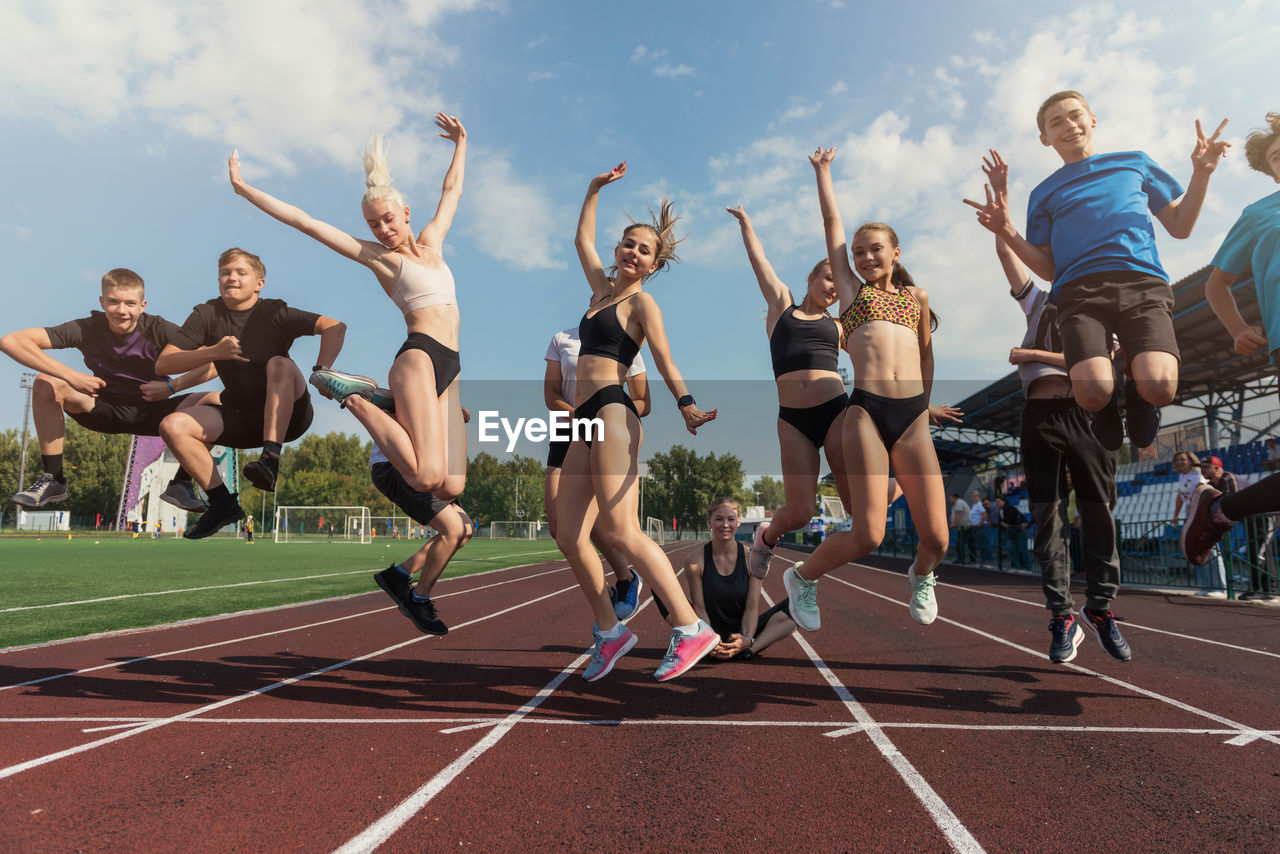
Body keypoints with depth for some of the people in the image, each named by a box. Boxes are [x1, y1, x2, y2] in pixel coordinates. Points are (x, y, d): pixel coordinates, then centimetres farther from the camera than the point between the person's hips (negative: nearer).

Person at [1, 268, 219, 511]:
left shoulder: (159, 330, -18)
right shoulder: (87, 329, -15)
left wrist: (172, 386, -28)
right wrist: (70, 376, -30)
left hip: (152, 411, -1)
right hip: (105, 408, 1)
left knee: (216, 402, -26)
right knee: (45, 383, -22)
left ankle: (181, 483, -11)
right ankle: (52, 479, -11)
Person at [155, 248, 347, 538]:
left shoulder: (274, 313, -8)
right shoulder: (206, 315, 1)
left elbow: (336, 327, -21)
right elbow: (163, 363, -4)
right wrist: (214, 352, -20)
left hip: (286, 414, -4)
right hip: (238, 416, 4)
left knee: (279, 363, -30)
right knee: (172, 426, -15)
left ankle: (270, 460, -37)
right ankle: (223, 504, -7)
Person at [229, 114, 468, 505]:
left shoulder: (431, 242, 24)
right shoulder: (377, 255, 9)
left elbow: (452, 191, 38)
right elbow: (305, 221, 8)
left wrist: (461, 143, 46)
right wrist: (243, 187, 9)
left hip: (450, 369, 6)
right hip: (419, 357, -6)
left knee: (450, 486, -7)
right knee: (426, 476, -21)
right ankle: (355, 398, -1)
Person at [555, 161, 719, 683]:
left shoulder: (642, 302, 3)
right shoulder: (603, 289, 23)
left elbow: (664, 359, -10)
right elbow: (582, 240, 38)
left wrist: (686, 404, -25)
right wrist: (594, 189, 39)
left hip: (613, 413, -8)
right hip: (587, 421, 8)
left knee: (619, 530, -19)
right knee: (569, 535, 0)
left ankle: (691, 628, -15)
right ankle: (609, 631, 11)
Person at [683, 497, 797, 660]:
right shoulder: (695, 560, -9)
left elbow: (752, 607, -9)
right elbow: (699, 608, -11)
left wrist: (747, 639, -29)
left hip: (743, 631, 1)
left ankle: (749, 649, -34)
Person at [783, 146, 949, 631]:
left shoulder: (917, 296, 21)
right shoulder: (851, 290, 15)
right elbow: (832, 221, 19)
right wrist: (823, 171, 29)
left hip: (914, 418, 3)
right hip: (866, 413, -3)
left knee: (936, 537, -3)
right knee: (868, 534, -12)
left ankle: (921, 576, 35)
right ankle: (803, 578, 16)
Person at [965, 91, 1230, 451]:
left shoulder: (1134, 162, 26)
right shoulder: (1044, 193, 23)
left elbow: (1179, 227, 23)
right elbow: (1048, 269, 15)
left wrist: (1201, 172, 8)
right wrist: (1007, 231, 1)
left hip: (1143, 283, 1)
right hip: (1079, 290, 0)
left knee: (1159, 388, -27)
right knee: (1092, 392, -28)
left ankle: (1137, 395, 11)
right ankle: (1109, 405, 10)